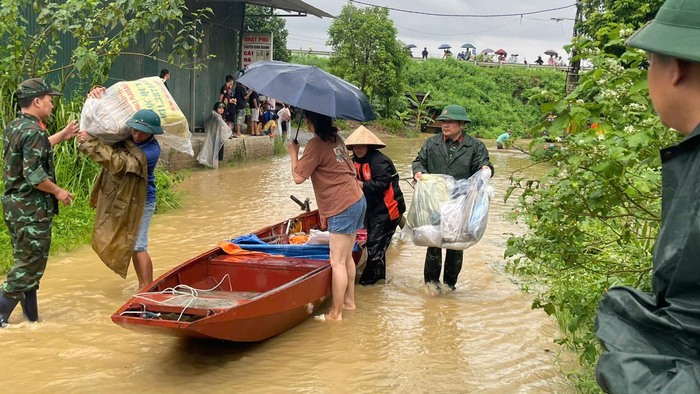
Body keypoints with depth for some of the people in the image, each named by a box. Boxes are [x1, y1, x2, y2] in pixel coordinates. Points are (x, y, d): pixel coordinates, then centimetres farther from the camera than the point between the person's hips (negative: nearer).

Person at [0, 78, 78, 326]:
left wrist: (62, 136, 30)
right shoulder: (34, 131, -18)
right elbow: (33, 174, -25)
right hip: (32, 209, -10)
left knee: (25, 262, 15)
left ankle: (31, 317, 23)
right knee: (29, 266, -1)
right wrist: (58, 192, -12)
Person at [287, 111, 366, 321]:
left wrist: (294, 153, 0)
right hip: (357, 200, 9)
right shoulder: (336, 138, 12)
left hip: (343, 207, -9)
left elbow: (298, 177, -11)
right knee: (346, 257, 18)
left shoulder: (316, 144, -14)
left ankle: (335, 313, -3)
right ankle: (349, 301, 27)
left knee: (337, 261, -6)